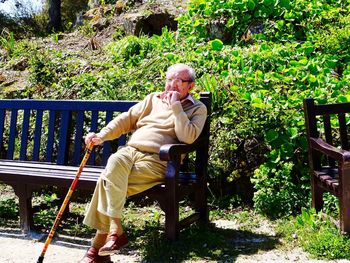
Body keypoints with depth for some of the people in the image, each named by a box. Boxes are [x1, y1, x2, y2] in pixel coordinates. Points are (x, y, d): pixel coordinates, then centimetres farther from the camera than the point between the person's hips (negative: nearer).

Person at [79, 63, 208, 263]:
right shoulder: (154, 99, 25)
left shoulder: (197, 109, 11)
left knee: (110, 181, -26)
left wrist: (176, 106, -5)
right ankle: (115, 230, -28)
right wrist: (102, 135, 6)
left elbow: (187, 137, -7)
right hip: (130, 150, 4)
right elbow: (127, 119, 20)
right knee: (114, 163, -31)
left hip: (156, 160, -4)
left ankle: (99, 244, -17)